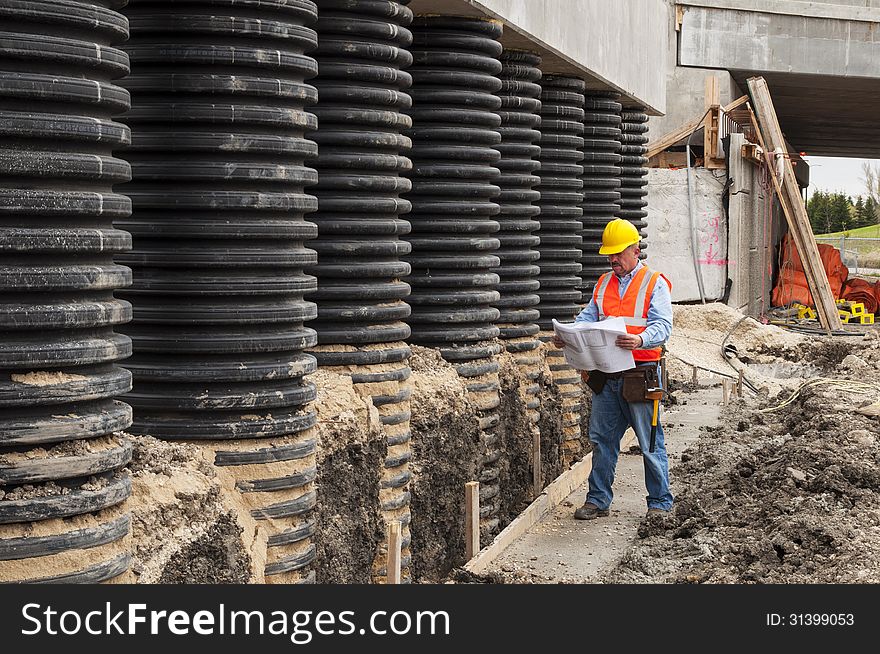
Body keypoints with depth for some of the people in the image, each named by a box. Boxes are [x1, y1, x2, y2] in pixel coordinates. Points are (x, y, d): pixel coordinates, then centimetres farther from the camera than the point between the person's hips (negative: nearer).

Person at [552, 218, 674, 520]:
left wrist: (640, 340, -33)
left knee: (650, 442, 1)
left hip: (640, 373, -5)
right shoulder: (603, 284, 16)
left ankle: (660, 502, 12)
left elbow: (662, 326, -12)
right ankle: (598, 500, 19)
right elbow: (587, 317, 12)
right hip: (606, 375, 6)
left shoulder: (655, 283, -2)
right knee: (602, 439, 10)